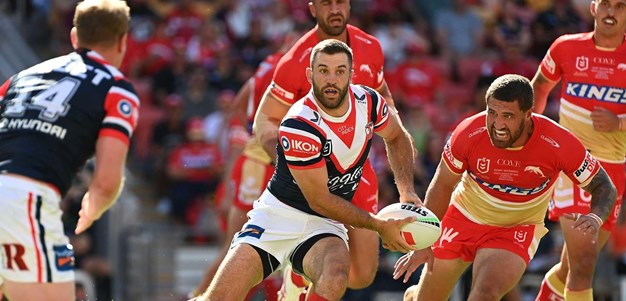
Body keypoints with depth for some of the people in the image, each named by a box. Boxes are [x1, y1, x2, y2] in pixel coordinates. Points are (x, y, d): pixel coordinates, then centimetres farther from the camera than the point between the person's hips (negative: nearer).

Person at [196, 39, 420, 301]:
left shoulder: (368, 102, -7)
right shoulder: (299, 126, -25)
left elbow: (397, 137, 18)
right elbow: (320, 201, -17)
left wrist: (407, 191, 3)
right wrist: (380, 226, -12)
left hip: (324, 226, 3)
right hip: (277, 217, -3)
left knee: (335, 277, -34)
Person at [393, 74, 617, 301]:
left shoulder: (559, 144, -27)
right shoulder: (469, 134, -24)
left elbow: (604, 188, -14)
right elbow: (442, 187, -7)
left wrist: (595, 219, -36)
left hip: (517, 231, -2)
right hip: (464, 217, 2)